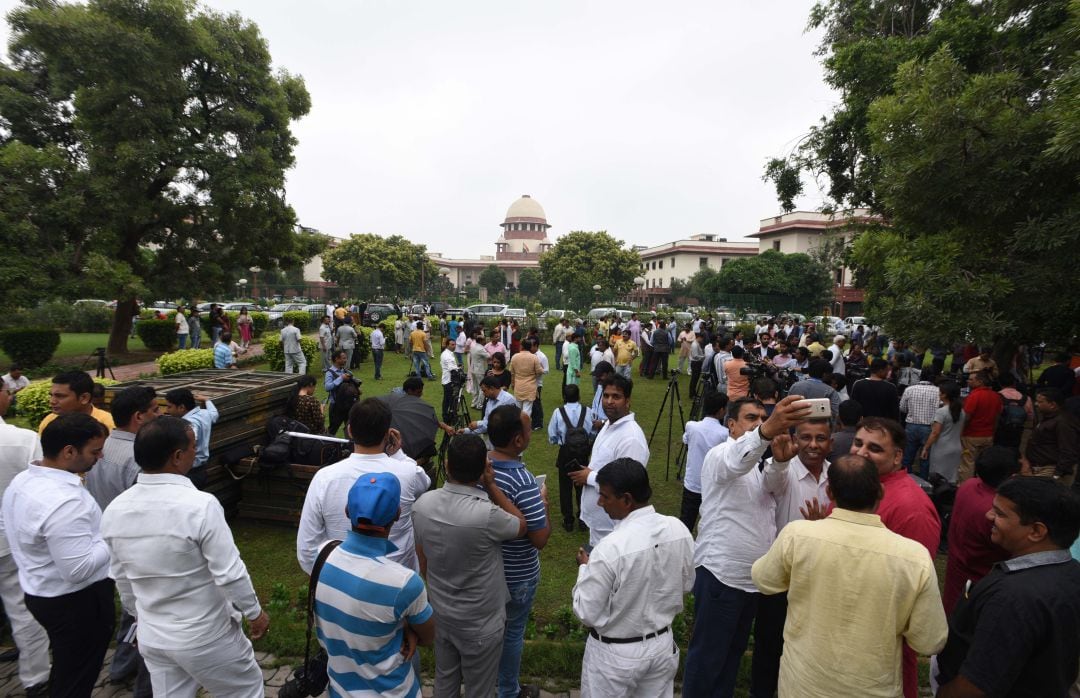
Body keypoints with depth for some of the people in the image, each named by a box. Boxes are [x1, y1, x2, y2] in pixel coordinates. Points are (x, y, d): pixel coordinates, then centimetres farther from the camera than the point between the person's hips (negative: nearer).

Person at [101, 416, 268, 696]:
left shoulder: (114, 510, -7)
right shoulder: (200, 505, -28)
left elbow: (121, 578, 6)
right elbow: (230, 574, -22)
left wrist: (141, 617, 22)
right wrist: (255, 612, -6)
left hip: (151, 636, 6)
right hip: (205, 636, -6)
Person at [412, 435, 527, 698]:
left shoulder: (423, 504, -16)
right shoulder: (486, 514, -34)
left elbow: (422, 562, -1)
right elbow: (521, 526, -11)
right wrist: (492, 486, -12)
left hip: (440, 613, 5)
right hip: (480, 622, -5)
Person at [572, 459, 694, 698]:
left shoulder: (610, 548, -31)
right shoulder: (678, 529, -13)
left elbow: (587, 613, -20)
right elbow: (686, 584, 4)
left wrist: (585, 569, -6)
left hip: (615, 654, -5)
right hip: (662, 645, 5)